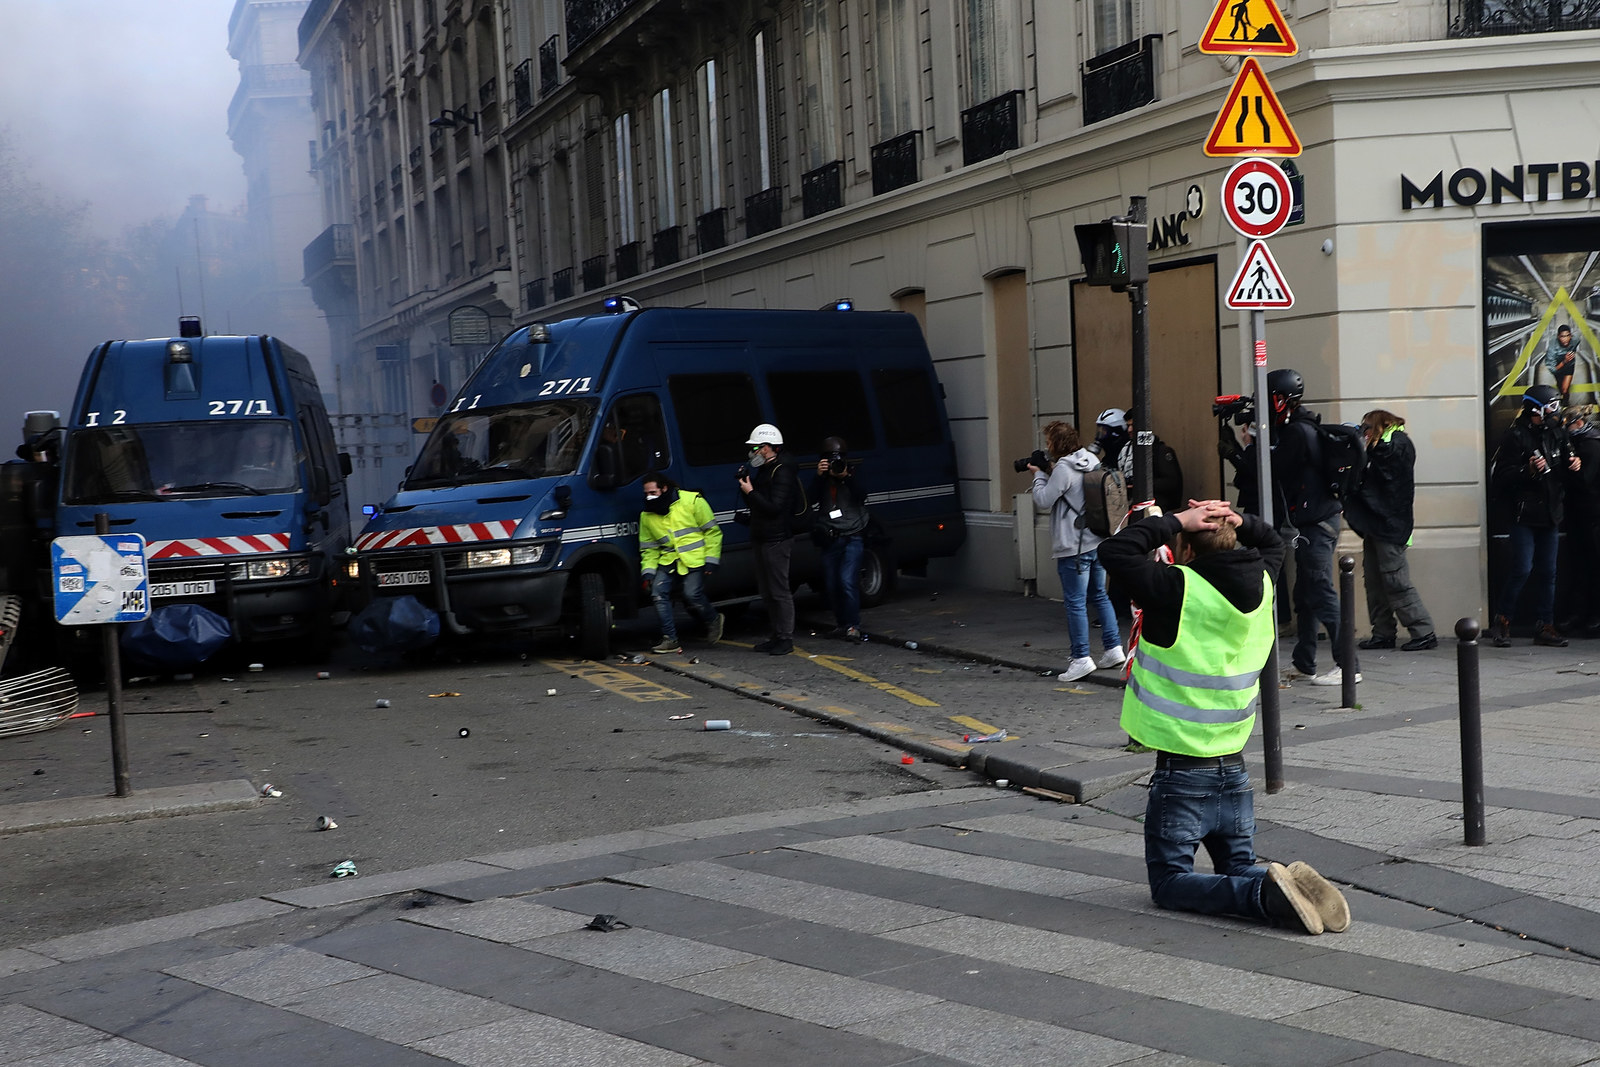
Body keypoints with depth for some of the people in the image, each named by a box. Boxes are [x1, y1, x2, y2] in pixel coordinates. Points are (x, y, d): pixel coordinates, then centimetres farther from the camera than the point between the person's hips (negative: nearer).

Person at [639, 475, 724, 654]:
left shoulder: (692, 501, -6)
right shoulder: (647, 515, 9)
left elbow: (712, 531, -1)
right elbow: (648, 548, 16)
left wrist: (711, 560, -7)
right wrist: (648, 571, 1)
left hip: (695, 559, -5)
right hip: (669, 561, 5)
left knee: (692, 594, -21)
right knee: (658, 593, -15)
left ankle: (713, 620, 10)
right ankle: (670, 640, -8)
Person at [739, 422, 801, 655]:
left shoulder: (782, 472, -14)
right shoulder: (763, 470, 16)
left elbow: (774, 507, -23)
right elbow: (755, 504, 19)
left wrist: (751, 491, -19)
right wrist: (745, 484, 4)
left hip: (776, 540, -10)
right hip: (763, 539, 10)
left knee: (780, 591, -7)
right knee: (767, 592, 14)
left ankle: (786, 640, -3)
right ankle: (777, 636, 21)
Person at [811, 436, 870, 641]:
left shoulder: (853, 474, 6)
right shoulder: (823, 478, 10)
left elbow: (861, 497, -9)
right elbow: (814, 498, -7)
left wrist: (847, 477, -20)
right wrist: (819, 477, -20)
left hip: (853, 537, -3)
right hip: (829, 539, 3)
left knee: (848, 581, -16)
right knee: (832, 585, 5)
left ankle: (853, 626, -14)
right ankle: (841, 624, 18)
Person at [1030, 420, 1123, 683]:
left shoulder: (1064, 470, -16)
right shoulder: (1092, 462, 10)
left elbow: (1042, 501, -14)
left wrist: (1039, 474, -1)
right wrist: (1051, 473, 13)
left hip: (1074, 547, -9)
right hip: (1097, 541, 9)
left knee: (1075, 602, -3)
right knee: (1100, 596, 17)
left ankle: (1081, 658, -1)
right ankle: (1113, 648, 19)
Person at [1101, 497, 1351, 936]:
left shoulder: (1178, 590, -18)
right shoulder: (1260, 585, 2)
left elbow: (1113, 551, -15)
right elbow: (1272, 541, 23)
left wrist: (1175, 521, -10)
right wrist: (1238, 521, 4)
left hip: (1182, 776, -6)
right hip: (1235, 770, 6)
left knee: (1170, 883, 4)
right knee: (1239, 870, 21)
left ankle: (1266, 894, -20)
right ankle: (1292, 885, -12)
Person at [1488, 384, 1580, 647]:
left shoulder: (1557, 434, 11)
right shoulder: (1516, 436, -9)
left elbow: (1567, 459, 26)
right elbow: (1501, 475, -13)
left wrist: (1575, 463, 4)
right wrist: (1528, 470, -27)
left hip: (1550, 514, 7)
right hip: (1524, 514, -7)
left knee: (1548, 571, 6)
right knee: (1522, 569, -11)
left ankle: (1544, 626, 11)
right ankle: (1501, 621, 3)